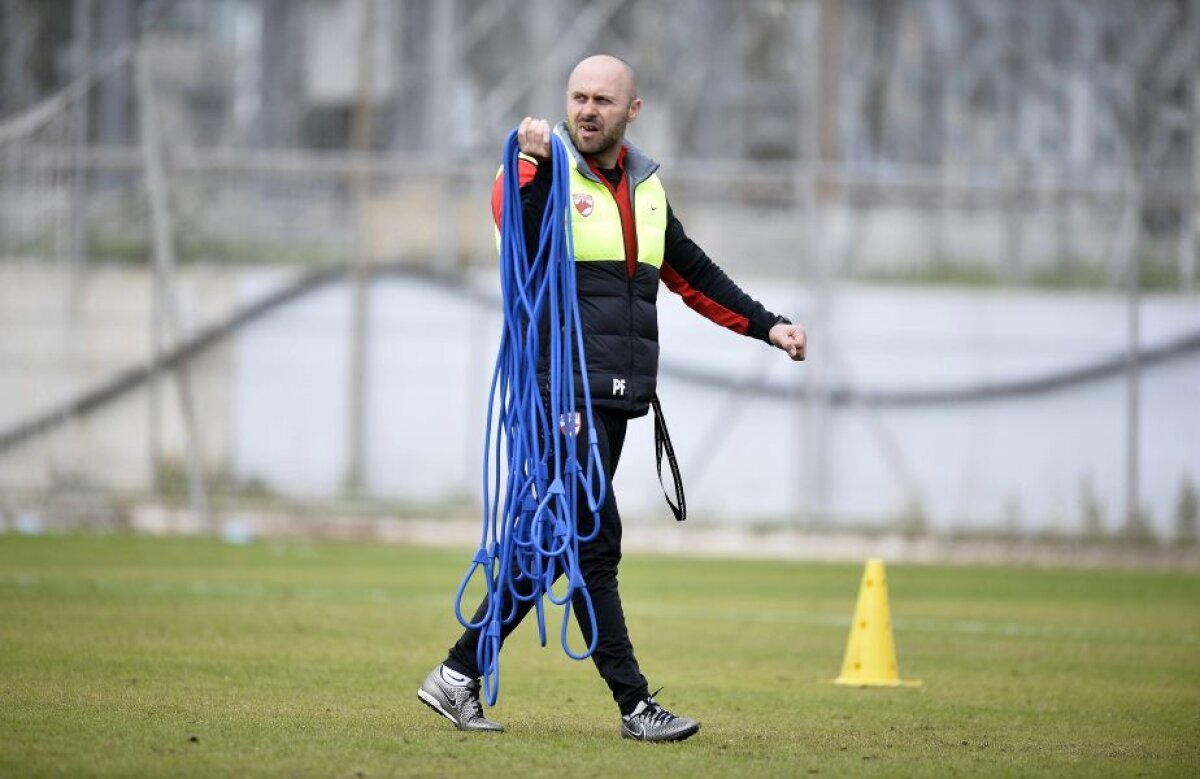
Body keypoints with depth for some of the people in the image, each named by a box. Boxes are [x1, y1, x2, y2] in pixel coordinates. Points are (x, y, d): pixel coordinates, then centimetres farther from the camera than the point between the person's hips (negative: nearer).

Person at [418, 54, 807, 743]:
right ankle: (635, 705, -13)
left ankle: (460, 674, 15)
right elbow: (517, 225, -25)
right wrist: (536, 164, -42)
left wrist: (766, 325, 20)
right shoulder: (546, 170, -4)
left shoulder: (646, 186, 18)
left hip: (616, 397, 7)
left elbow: (692, 273, 26)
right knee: (595, 538, -12)